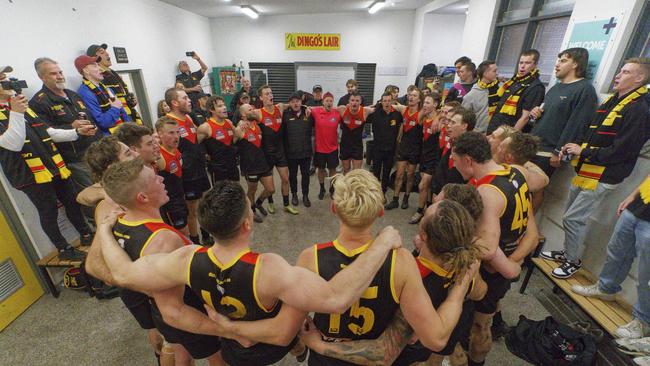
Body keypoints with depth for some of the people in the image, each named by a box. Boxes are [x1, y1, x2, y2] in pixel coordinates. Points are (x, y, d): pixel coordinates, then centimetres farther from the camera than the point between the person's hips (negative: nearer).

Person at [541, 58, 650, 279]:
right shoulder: (612, 100, 14)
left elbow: (620, 151, -20)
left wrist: (583, 152, -15)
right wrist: (574, 147, 2)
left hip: (602, 178, -8)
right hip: (585, 172, 9)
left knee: (573, 219, -5)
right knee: (572, 216, 16)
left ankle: (573, 261, 13)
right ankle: (568, 252, 32)